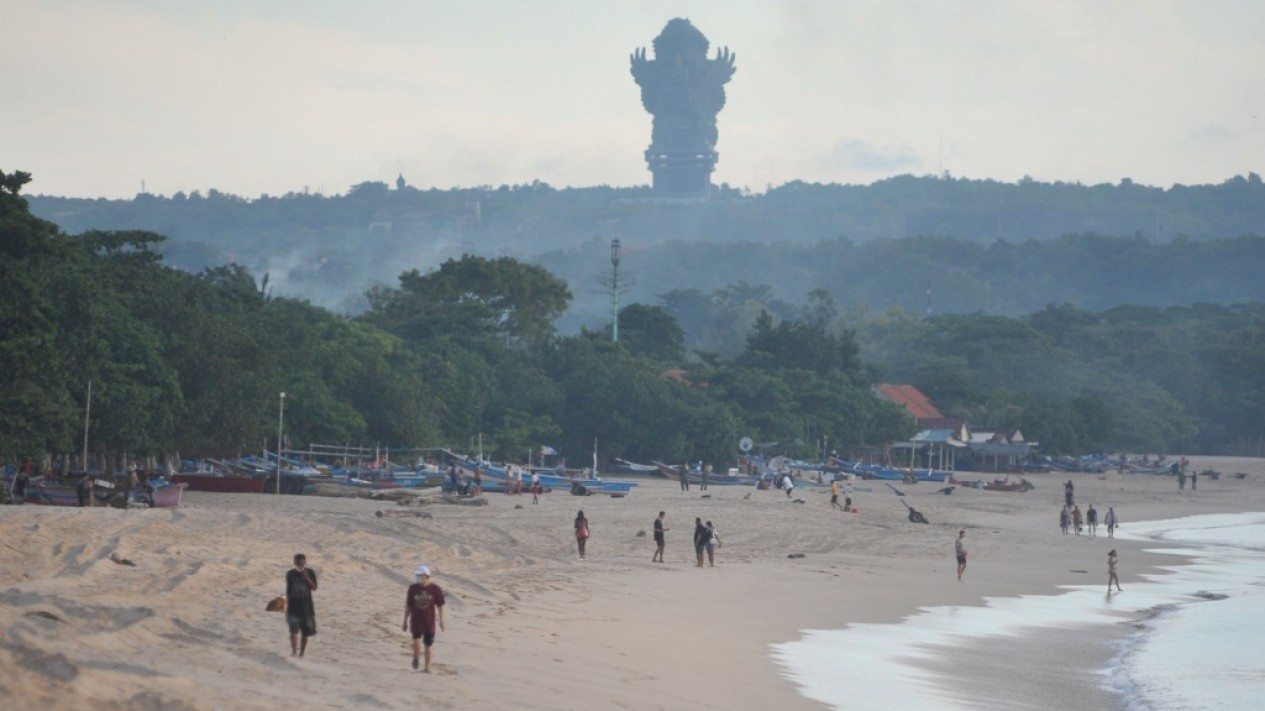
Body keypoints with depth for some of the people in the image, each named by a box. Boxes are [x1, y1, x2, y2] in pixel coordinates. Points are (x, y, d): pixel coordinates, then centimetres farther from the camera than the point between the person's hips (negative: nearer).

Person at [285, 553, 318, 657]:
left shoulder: (310, 573, -1)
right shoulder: (290, 574, 1)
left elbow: (314, 588, -9)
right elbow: (288, 590, 7)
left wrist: (306, 577, -20)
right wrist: (287, 605, 6)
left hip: (306, 606, 1)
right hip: (294, 607, -1)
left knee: (305, 632, 6)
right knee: (293, 630, -15)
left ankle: (301, 652, 15)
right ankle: (293, 650, -17)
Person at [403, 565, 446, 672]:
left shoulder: (435, 589, -5)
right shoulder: (413, 588, -1)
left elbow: (440, 605, 3)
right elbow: (408, 605, 6)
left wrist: (441, 621, 0)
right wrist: (405, 620, 7)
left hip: (429, 622, 0)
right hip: (416, 621, 0)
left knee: (428, 645, 4)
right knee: (416, 642, -15)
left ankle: (427, 667, 19)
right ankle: (415, 657, 17)